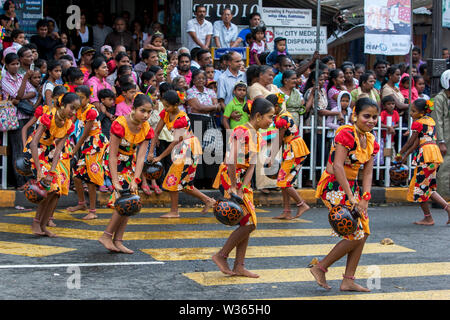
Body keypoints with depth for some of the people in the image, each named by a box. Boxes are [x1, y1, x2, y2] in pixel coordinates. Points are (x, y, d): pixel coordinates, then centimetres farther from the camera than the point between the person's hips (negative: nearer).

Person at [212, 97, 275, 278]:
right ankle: (221, 256, 3)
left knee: (248, 223, 7)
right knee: (249, 223, -9)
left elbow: (251, 166, 4)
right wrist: (234, 188, -22)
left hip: (243, 182, 9)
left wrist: (242, 190, -8)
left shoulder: (257, 137, 11)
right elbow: (231, 161, -23)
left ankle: (239, 266, 12)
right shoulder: (241, 132, -17)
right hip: (230, 179, -9)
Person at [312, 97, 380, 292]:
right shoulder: (346, 134, -17)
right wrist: (351, 197, -29)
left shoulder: (371, 142, 8)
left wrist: (365, 198, -9)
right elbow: (338, 166, -25)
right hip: (334, 187, -9)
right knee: (355, 236, -9)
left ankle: (348, 281, 13)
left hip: (351, 186, 9)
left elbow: (367, 172, 6)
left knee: (363, 234, 6)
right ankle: (320, 268, 6)